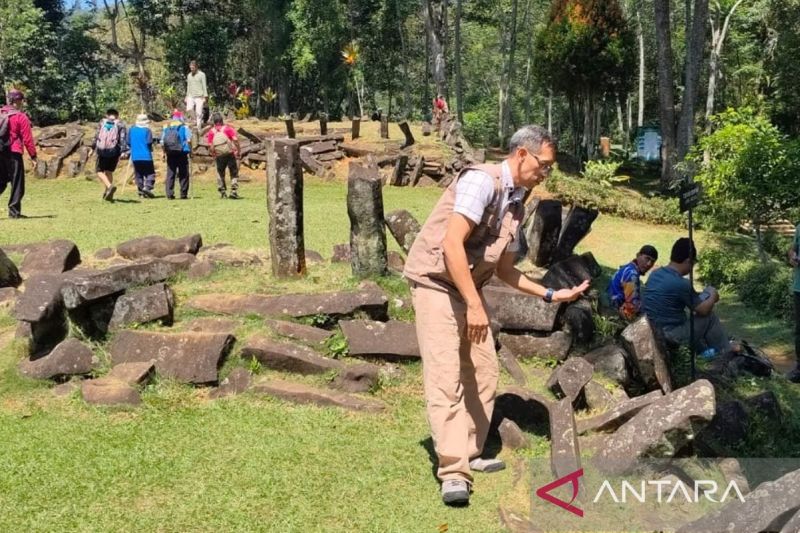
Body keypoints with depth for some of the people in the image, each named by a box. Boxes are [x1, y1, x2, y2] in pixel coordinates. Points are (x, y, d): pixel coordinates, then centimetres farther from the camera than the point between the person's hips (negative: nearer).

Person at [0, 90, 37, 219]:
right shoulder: (21, 117, -7)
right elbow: (27, 139, -9)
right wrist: (33, 156, -2)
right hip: (13, 153, -6)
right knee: (17, 183, 3)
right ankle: (14, 211, 3)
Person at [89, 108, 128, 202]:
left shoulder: (102, 122, 7)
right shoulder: (120, 124, 4)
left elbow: (97, 136, 5)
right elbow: (123, 138, -7)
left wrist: (93, 148, 11)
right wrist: (124, 152, -13)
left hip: (102, 151, -1)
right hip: (114, 152, 1)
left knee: (99, 171, 9)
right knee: (109, 171, 18)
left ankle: (109, 186, -17)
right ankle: (107, 193, 17)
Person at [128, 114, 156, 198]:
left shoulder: (132, 130, 8)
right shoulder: (147, 130, -7)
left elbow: (129, 142, 10)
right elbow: (149, 143, -12)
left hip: (135, 156, 5)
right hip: (146, 156, -4)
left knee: (138, 175, 8)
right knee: (150, 173, 1)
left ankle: (141, 192, 5)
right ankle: (147, 187, -20)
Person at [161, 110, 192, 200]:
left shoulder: (166, 127, 11)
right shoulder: (184, 126, 0)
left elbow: (162, 142, 9)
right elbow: (189, 140, -8)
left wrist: (164, 152, 16)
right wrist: (190, 151, 2)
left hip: (170, 153, 3)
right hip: (182, 153, -3)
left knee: (170, 174, 6)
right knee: (183, 174, 3)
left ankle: (169, 194, 2)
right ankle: (183, 194, 3)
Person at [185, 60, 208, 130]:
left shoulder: (201, 74, -2)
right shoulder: (189, 75, 13)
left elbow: (204, 86, -3)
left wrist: (205, 97, -9)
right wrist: (187, 96, 15)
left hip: (199, 97, -4)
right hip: (191, 96, 4)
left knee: (199, 113, -9)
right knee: (188, 109, -18)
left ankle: (198, 128, -1)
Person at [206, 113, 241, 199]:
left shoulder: (211, 131, 2)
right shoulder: (228, 129, -3)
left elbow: (211, 145, -3)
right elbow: (235, 140, -12)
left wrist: (213, 155, 10)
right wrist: (239, 150, -2)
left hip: (219, 156, 2)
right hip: (230, 154, -2)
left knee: (220, 174, 16)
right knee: (234, 173, 5)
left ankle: (222, 192, 15)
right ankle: (234, 191, -6)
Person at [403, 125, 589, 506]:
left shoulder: (516, 203, 11)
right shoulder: (482, 180, -17)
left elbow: (504, 269, 18)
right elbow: (452, 244, -26)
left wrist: (550, 295, 11)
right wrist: (475, 305, -26)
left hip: (469, 288, 9)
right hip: (436, 283, -9)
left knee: (482, 372, 10)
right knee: (447, 376, -12)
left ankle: (470, 454, 22)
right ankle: (453, 472, -12)